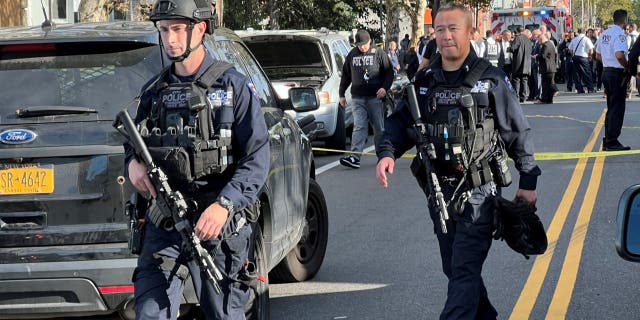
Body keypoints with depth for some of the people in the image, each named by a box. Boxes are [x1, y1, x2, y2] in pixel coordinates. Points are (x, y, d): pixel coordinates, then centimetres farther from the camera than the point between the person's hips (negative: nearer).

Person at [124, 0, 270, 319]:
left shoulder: (232, 86, -1)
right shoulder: (154, 91, 13)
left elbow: (257, 157, -8)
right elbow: (135, 142, 25)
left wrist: (224, 205, -22)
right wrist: (133, 161, -1)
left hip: (219, 224, -3)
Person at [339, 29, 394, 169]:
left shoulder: (378, 53, 0)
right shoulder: (352, 55, 10)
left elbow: (389, 72, 1)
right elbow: (346, 75, 19)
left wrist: (385, 88, -13)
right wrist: (342, 94, 19)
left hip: (375, 97, -2)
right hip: (357, 98, 2)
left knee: (379, 128, 6)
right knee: (359, 127, -8)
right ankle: (355, 156, -16)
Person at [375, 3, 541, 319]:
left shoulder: (491, 80, -5)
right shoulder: (423, 81, 7)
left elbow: (518, 131, 0)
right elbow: (400, 122, 9)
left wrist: (528, 181, 0)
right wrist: (387, 152, -13)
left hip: (478, 192, -5)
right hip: (438, 192, 6)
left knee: (464, 270, -11)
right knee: (454, 267, 15)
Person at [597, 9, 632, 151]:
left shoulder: (604, 34, 12)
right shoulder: (619, 34, -15)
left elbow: (599, 55, 18)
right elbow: (619, 55, -27)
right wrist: (628, 67, -14)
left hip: (606, 71, 9)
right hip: (617, 74, -9)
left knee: (611, 107, 15)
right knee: (617, 108, -4)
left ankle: (607, 141, 18)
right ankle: (612, 142, -4)